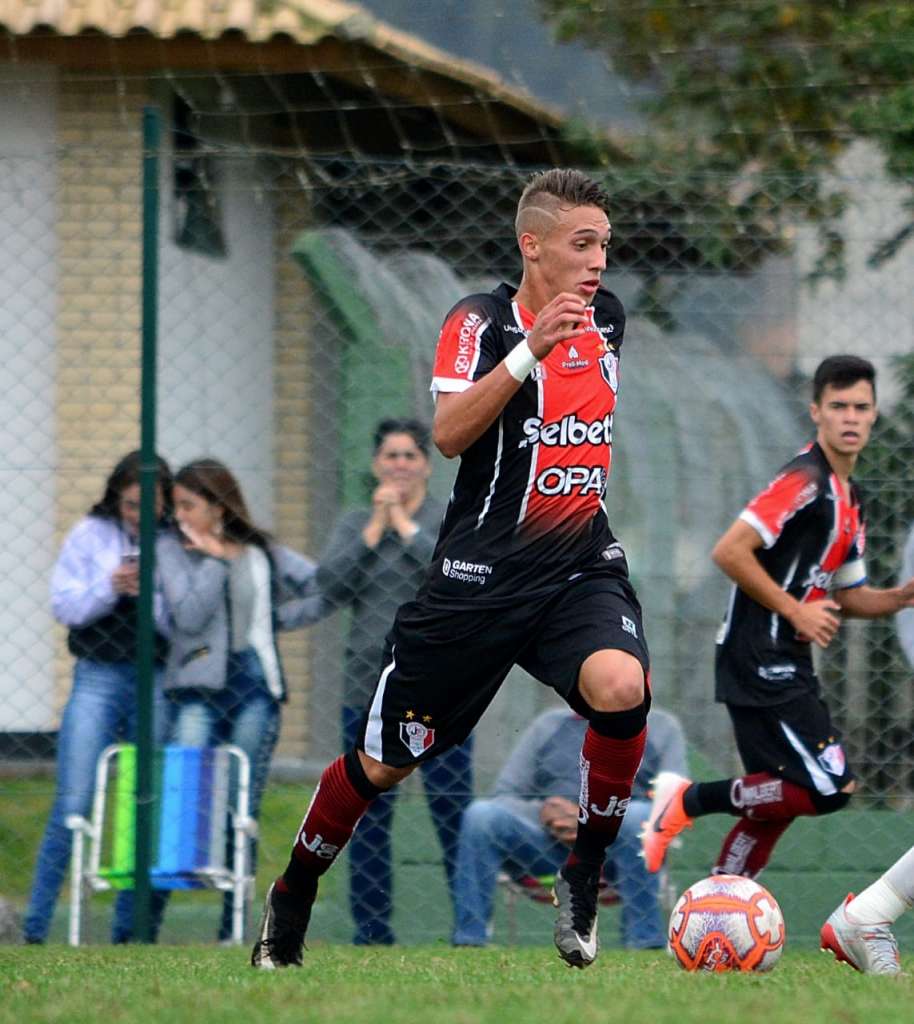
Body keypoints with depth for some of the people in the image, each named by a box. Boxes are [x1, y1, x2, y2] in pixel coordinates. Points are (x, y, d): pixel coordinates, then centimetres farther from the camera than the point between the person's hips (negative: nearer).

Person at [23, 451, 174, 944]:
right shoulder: (90, 536, 5)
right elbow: (64, 606, 1)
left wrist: (152, 594, -17)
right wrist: (110, 588, -14)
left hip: (159, 682, 1)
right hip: (99, 676, -1)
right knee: (73, 804, -8)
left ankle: (129, 930, 9)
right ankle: (35, 928, -6)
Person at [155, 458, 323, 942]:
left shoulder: (262, 552, 10)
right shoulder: (173, 548, 3)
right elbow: (189, 615, -10)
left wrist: (279, 616, 6)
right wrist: (215, 559, -7)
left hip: (255, 688, 2)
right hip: (198, 687, -2)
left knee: (244, 807, 2)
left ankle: (233, 927, 5)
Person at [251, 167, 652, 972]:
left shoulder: (607, 317, 8)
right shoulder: (480, 321, -9)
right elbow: (449, 432, -25)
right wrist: (532, 349, -32)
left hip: (583, 566, 3)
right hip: (482, 569, -3)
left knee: (622, 688, -30)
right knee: (386, 761, 6)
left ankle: (585, 877, -10)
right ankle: (292, 899, 31)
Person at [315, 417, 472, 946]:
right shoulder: (355, 524, 12)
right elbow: (329, 589, -1)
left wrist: (405, 523, -9)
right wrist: (375, 528, -6)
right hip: (367, 681, 3)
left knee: (453, 806, -8)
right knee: (368, 812, 4)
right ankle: (372, 926, 9)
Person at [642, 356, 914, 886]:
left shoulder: (850, 500, 17)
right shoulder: (806, 479, -13)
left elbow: (849, 596, 25)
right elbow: (730, 551, -19)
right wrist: (794, 610, -16)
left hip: (787, 665, 10)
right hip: (761, 660, -10)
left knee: (777, 800, 10)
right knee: (829, 788, -16)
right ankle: (691, 799, -4)